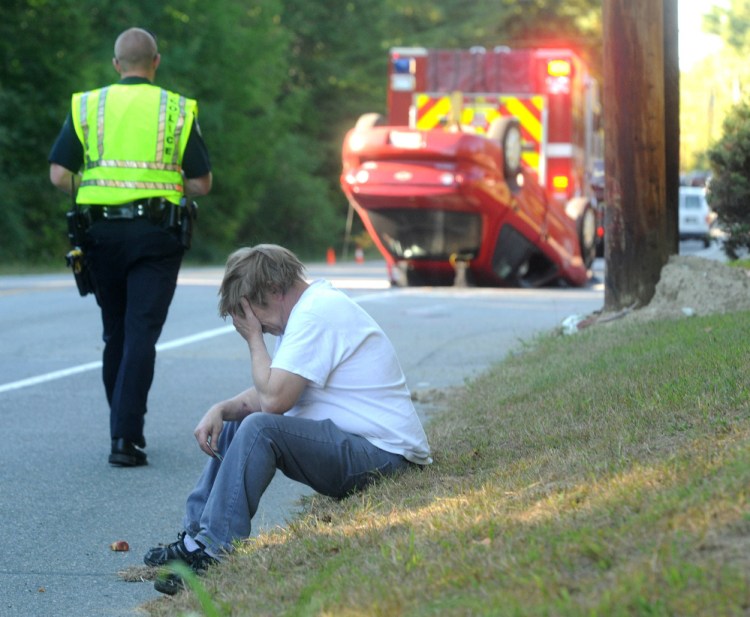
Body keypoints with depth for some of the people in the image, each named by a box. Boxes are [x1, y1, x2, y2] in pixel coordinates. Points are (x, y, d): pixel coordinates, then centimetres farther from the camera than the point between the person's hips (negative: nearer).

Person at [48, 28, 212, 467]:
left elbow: (59, 175, -1)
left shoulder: (87, 106, 5)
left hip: (102, 231, 2)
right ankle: (126, 437, -14)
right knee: (141, 335, -5)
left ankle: (125, 427, 23)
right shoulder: (178, 110, 2)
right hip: (157, 232, -2)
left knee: (115, 334, 16)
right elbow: (201, 183, 0)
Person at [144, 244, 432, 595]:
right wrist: (220, 409, -2)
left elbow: (274, 399, -23)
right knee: (234, 427, 15)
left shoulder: (317, 313, -19)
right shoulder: (308, 308, 14)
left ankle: (213, 553, -23)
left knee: (260, 428, -26)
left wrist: (254, 336, -10)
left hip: (382, 456, -11)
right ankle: (195, 537, 9)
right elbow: (266, 395, 16)